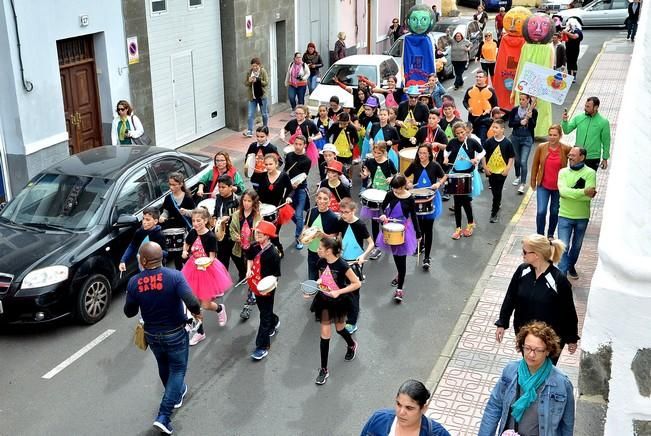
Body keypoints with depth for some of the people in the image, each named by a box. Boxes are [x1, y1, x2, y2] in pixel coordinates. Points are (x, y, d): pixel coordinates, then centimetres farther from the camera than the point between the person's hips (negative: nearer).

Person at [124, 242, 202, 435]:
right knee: (178, 369, 11)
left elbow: (129, 312, -3)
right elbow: (191, 302, -31)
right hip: (175, 333, -3)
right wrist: (197, 312, -10)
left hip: (152, 334, 3)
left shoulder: (134, 282, -13)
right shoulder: (174, 276, -22)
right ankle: (163, 417, 1)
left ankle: (177, 394, 51)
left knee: (164, 366, 27)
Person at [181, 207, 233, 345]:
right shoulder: (192, 233, -7)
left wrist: (206, 264, -38)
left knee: (206, 305, 3)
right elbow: (186, 245, 13)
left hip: (207, 270, -5)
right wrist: (184, 252, -8)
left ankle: (220, 308, 39)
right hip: (194, 270, 5)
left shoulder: (210, 237, -21)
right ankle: (200, 332, 27)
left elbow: (212, 258, -17)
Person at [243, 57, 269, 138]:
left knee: (264, 114, 12)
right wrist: (249, 81, -16)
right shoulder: (249, 72, 2)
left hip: (262, 96, -2)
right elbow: (245, 83, 6)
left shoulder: (263, 71, -8)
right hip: (252, 97, 2)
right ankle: (249, 131, -6)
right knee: (250, 115, -5)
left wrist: (257, 80, -24)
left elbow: (266, 83, -12)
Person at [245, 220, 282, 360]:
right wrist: (249, 270, -2)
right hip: (256, 286, 7)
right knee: (263, 310, 27)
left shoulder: (273, 253, -24)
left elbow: (276, 275, -19)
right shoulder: (254, 247, -5)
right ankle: (274, 322, 57)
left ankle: (263, 347, 9)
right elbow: (250, 258, 16)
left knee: (265, 317, 1)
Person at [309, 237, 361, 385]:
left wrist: (338, 292, -26)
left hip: (339, 301, -3)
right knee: (325, 334, 4)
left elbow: (357, 284, -20)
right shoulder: (321, 262, -10)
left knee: (340, 328, 21)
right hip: (324, 300, 3)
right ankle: (324, 369, 12)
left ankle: (352, 345, 57)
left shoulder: (342, 265, -26)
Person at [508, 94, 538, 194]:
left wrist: (530, 118, -25)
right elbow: (510, 124, -4)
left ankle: (522, 184, -6)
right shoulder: (514, 110, -2)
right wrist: (520, 122, -19)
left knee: (523, 161, -11)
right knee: (517, 159, 17)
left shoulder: (533, 111, -7)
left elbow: (533, 126, -9)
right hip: (515, 137, 3)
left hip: (527, 139, -3)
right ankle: (517, 177, 41)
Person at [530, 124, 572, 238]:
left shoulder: (566, 149, -12)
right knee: (541, 212, -9)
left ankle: (550, 234, 35)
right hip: (543, 186, 0)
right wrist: (533, 181, 8)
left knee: (555, 212, 15)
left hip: (559, 187, 0)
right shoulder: (541, 147, -8)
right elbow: (535, 165, 3)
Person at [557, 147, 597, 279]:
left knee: (577, 245, 18)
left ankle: (571, 266, 41)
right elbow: (562, 191, -20)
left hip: (582, 216, 0)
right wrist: (583, 191, -25)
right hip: (565, 215, 0)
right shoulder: (563, 172, -3)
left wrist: (570, 193, -20)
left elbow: (589, 195, -20)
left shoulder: (590, 173, -9)